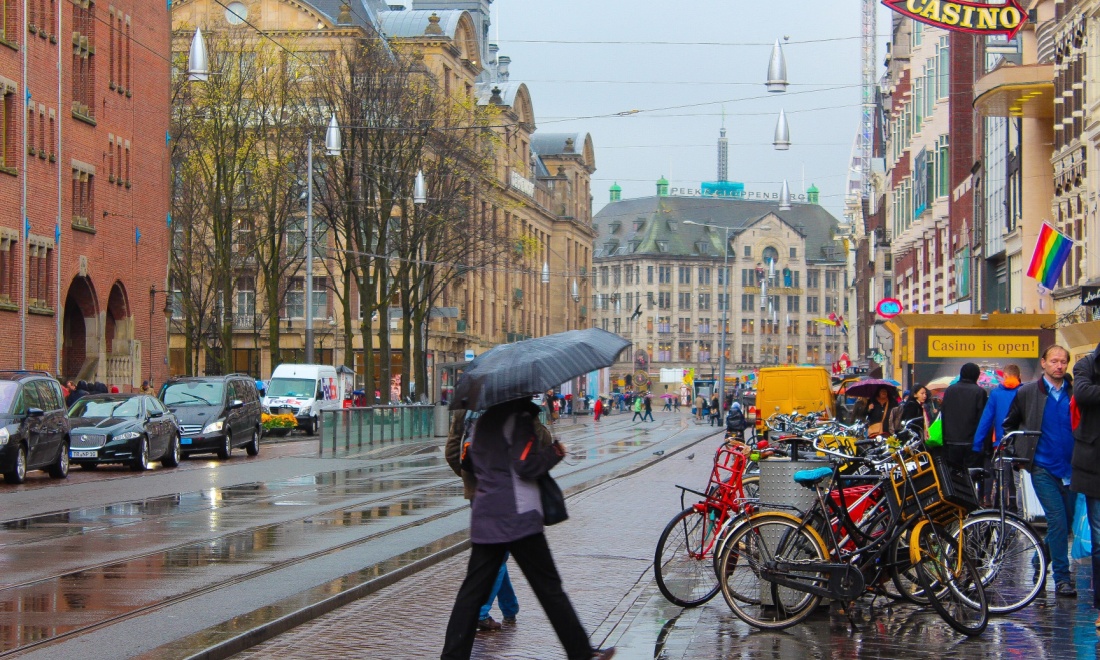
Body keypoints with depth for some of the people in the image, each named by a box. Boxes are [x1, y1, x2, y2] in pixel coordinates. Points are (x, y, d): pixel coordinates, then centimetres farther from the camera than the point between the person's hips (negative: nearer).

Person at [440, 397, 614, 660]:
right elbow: (526, 465, -18)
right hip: (517, 517, -7)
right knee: (549, 587, 0)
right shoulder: (520, 419, -9)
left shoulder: (485, 420, 15)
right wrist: (555, 451, -4)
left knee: (473, 589, 7)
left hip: (484, 518, 7)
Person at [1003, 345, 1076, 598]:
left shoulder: (1075, 392, 4)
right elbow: (1009, 425, 13)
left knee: (1066, 523, 10)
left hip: (1070, 469, 3)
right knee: (1057, 521, -12)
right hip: (1043, 469, -3)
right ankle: (1062, 579, -8)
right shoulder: (1027, 392, 1)